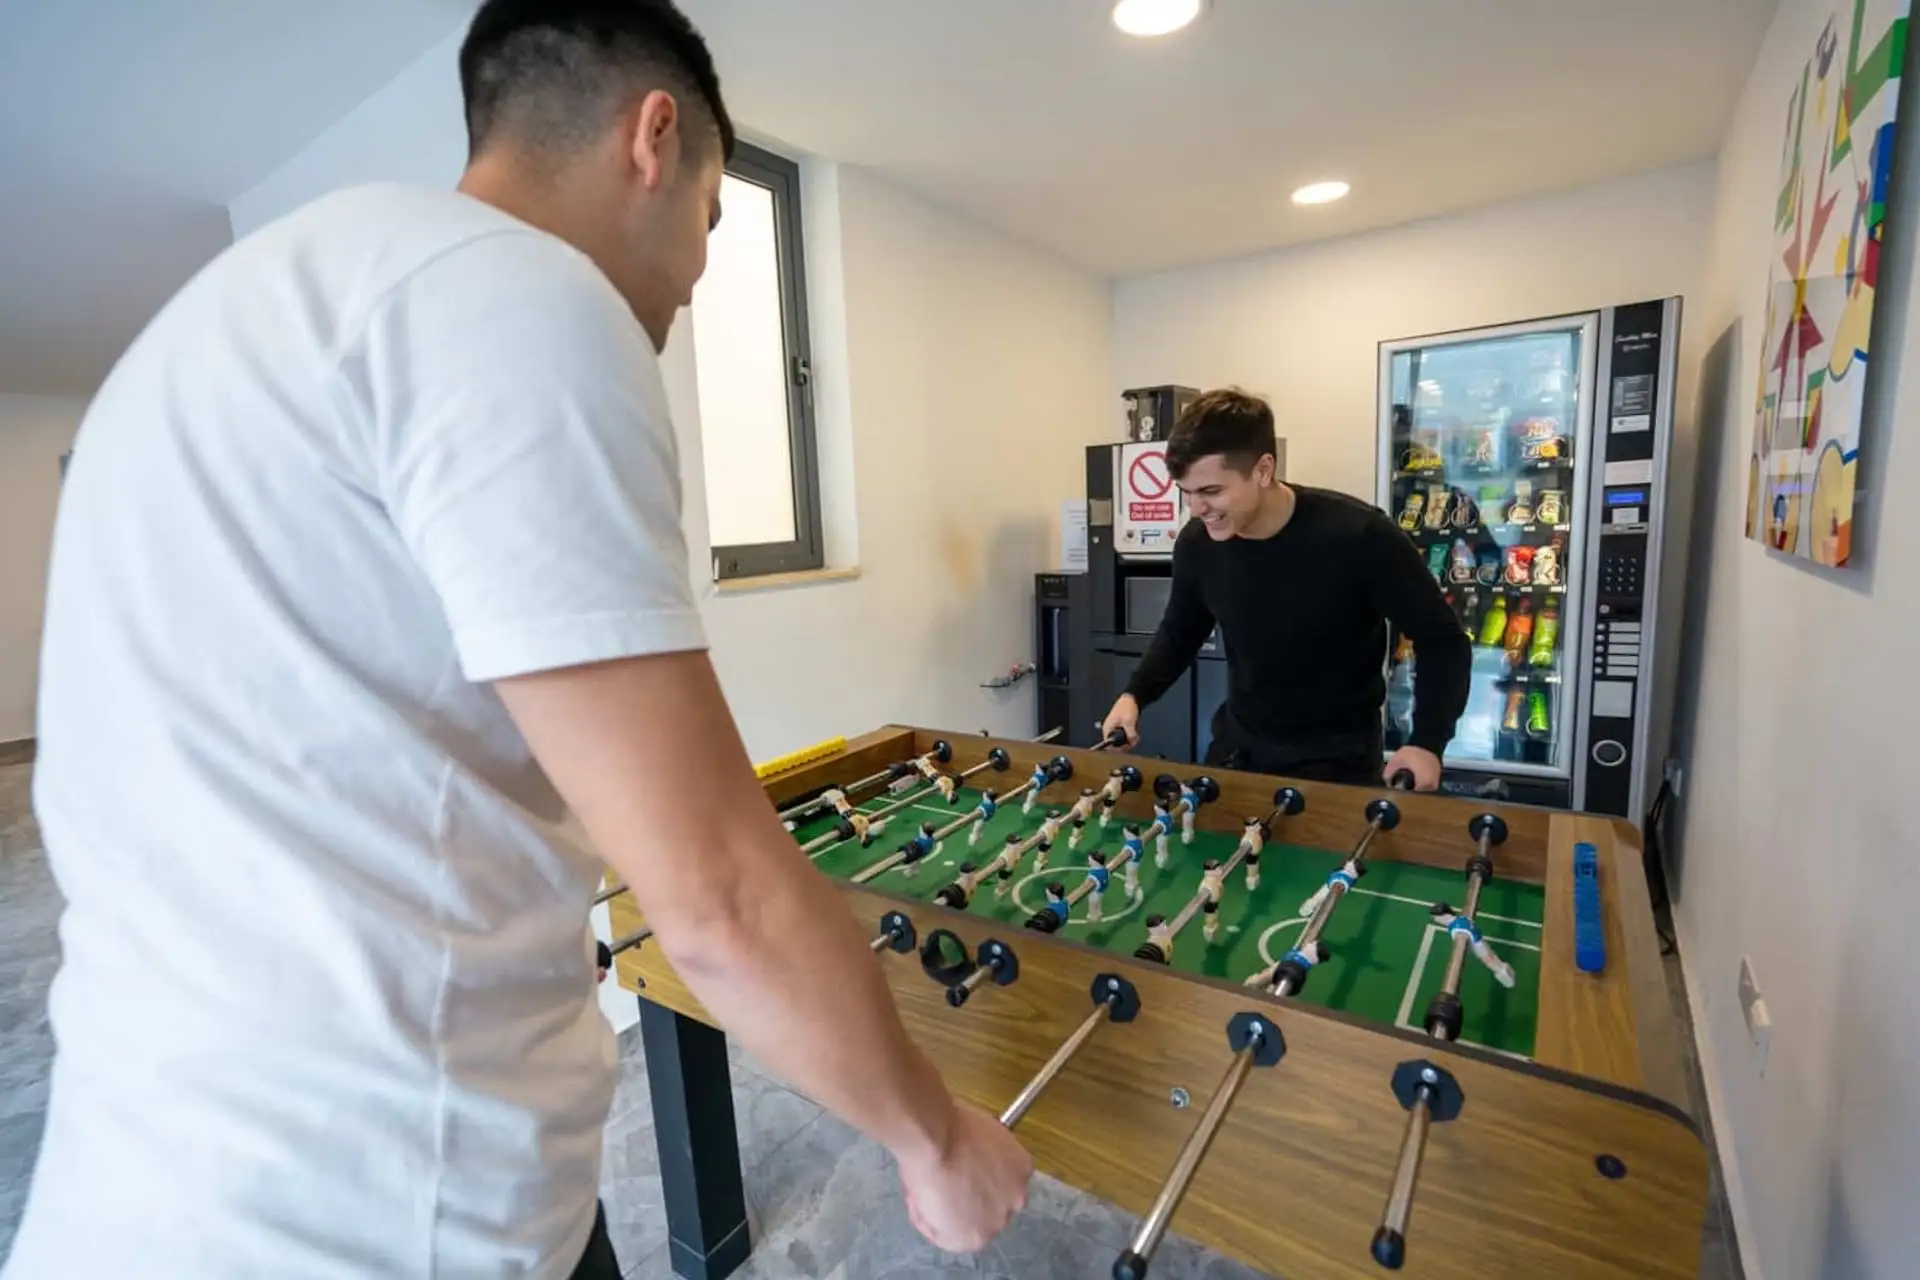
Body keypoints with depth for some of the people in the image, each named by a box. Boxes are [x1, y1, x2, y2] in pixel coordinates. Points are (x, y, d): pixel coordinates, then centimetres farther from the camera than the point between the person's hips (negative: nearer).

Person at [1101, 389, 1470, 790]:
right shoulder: (1196, 543, -12)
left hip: (1338, 757, -4)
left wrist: (1428, 742, -21)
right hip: (1238, 746, 4)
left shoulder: (1357, 536, -24)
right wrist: (1134, 695, -6)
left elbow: (1442, 640, -11)